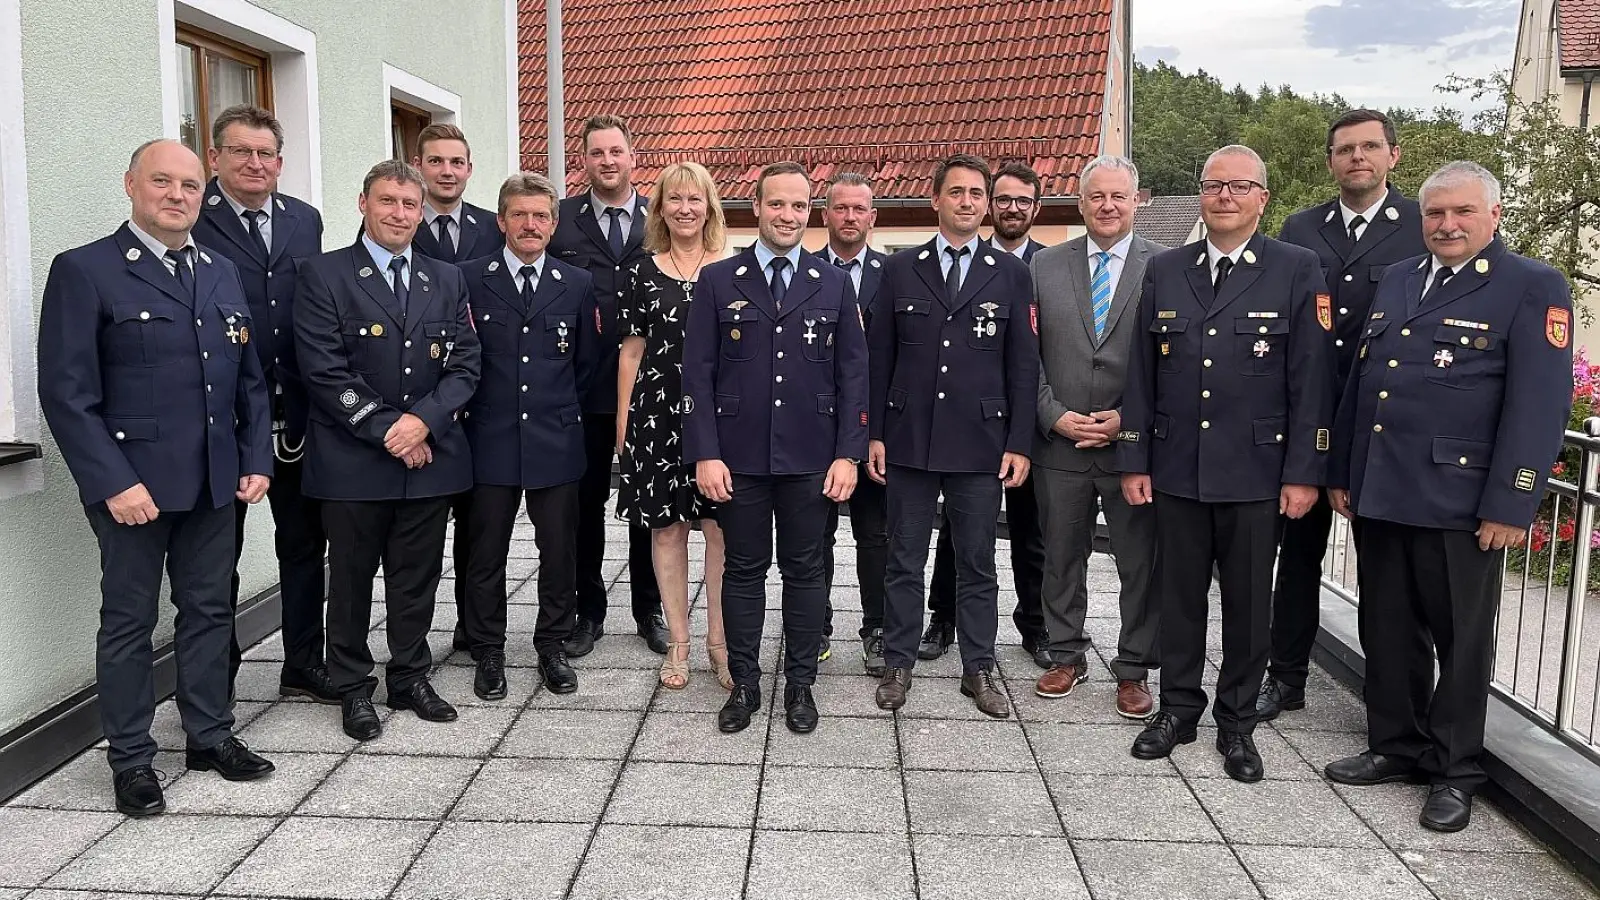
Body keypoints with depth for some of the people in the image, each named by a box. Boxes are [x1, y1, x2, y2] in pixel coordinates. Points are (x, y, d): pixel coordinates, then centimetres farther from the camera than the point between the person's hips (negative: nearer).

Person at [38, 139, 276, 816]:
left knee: (209, 610, 14)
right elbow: (66, 392, -11)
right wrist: (112, 482, -17)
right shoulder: (85, 271, -6)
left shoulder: (222, 274, 12)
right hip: (133, 484, -5)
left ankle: (209, 735, 28)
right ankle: (131, 758, 20)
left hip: (216, 481, 5)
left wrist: (256, 458, 4)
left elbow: (250, 379, 14)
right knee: (129, 620, 7)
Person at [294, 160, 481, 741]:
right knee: (351, 578, 9)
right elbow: (325, 370, -10)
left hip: (430, 455, 3)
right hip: (353, 461, -3)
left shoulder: (447, 280, 11)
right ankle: (353, 688, 23)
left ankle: (411, 678, 27)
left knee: (418, 578, 12)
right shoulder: (324, 275, -2)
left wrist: (424, 420, -12)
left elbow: (464, 365, 4)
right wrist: (387, 430, -14)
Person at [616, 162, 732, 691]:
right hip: (659, 413, 1)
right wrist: (623, 423, 4)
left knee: (721, 526, -2)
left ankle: (719, 640, 12)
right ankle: (677, 641, 18)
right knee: (667, 526, 6)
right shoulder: (645, 273, 7)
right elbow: (632, 351, 8)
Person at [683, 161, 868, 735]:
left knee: (805, 572, 9)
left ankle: (800, 684, 23)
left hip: (810, 458, 1)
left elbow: (852, 375, 4)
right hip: (739, 457, -1)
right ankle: (744, 685, 22)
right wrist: (705, 454, -8)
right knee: (743, 571, 9)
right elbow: (698, 374, -1)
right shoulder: (717, 281, 2)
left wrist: (848, 454, -3)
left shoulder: (834, 284, 6)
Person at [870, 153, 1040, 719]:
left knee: (978, 565, 9)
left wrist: (1019, 444, -2)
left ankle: (979, 669, 22)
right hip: (909, 440, 0)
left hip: (980, 444, 0)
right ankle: (898, 664, 21)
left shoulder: (1011, 273, 4)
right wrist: (875, 434, 1)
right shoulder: (900, 270, 5)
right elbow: (880, 359, 5)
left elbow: (1023, 366, 3)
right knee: (904, 561, 9)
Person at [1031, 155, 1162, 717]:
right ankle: (1066, 657, 29)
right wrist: (1054, 415, -7)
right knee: (1062, 558, 13)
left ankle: (1134, 670, 22)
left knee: (1140, 564, 6)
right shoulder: (1045, 266, 5)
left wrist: (1129, 420, -11)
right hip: (1060, 442, 2)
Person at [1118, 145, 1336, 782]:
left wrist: (1303, 472, -9)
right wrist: (1134, 460, 3)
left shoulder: (1298, 270, -2)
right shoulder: (1163, 271, 7)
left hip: (1255, 472, -2)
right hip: (1176, 468, 2)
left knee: (1248, 602, 8)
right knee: (1179, 595, 11)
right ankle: (1177, 709, 26)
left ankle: (1237, 723, 24)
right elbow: (1141, 375, 7)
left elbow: (1311, 379, -5)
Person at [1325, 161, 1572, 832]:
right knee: (1388, 630, 14)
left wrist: (1509, 505, -16)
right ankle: (1395, 746, 30)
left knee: (1460, 639, 7)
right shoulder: (1396, 280, 14)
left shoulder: (1534, 288, -5)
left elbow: (1541, 405, -11)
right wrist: (1342, 473, 14)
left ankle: (1454, 770, 22)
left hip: (1459, 501, -5)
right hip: (1378, 494, 6)